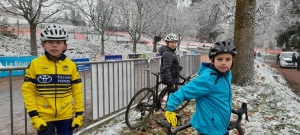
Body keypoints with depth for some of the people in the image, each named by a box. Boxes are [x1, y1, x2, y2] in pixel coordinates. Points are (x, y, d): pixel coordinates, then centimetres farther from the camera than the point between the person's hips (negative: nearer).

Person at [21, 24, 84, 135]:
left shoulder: (71, 65, -3)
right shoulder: (35, 64, -7)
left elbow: (77, 91, 2)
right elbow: (27, 91, -3)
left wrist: (79, 114, 1)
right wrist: (33, 115, -8)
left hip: (66, 116, 2)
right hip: (44, 117, -1)